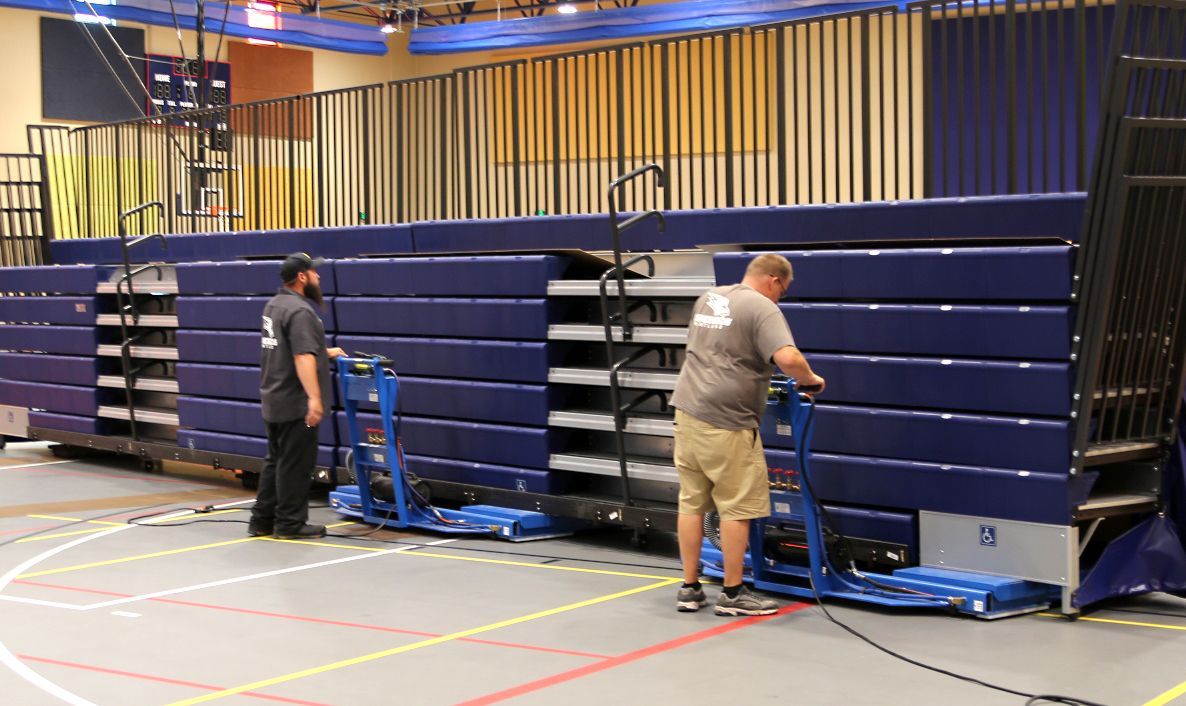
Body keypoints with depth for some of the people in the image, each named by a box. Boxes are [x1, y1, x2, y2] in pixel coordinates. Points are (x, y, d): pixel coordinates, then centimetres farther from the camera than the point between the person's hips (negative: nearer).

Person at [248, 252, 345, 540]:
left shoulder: (275, 304, 14)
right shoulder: (299, 311, -17)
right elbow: (302, 357, -27)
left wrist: (325, 352, 38)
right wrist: (314, 397, -32)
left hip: (274, 399, 10)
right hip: (295, 403, -10)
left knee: (276, 461, 15)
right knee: (296, 464, -2)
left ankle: (263, 520, 18)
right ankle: (290, 523, 3)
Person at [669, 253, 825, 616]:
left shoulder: (707, 298, 18)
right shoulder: (762, 308, -7)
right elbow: (788, 358, -22)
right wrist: (810, 379, -3)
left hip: (687, 411, 8)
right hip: (726, 422, -8)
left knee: (692, 503, 11)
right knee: (737, 508, 1)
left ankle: (689, 589, 17)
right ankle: (732, 593, 7)